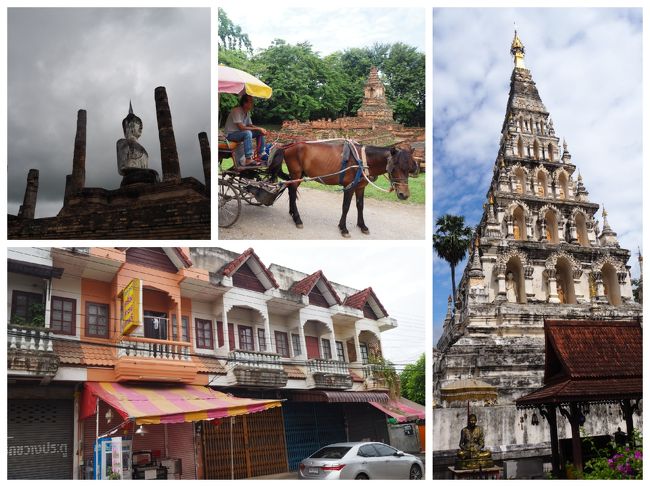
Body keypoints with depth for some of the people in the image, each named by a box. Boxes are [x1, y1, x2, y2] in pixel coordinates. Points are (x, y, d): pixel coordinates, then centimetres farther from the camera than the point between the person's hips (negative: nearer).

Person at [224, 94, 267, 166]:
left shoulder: (247, 112, 6)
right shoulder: (236, 111, -22)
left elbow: (250, 126, 10)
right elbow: (241, 127, -29)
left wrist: (261, 129, -11)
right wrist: (258, 128, -26)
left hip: (240, 133, 9)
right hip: (231, 134, -9)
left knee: (260, 133, 1)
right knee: (248, 133, -35)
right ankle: (248, 160, -40)